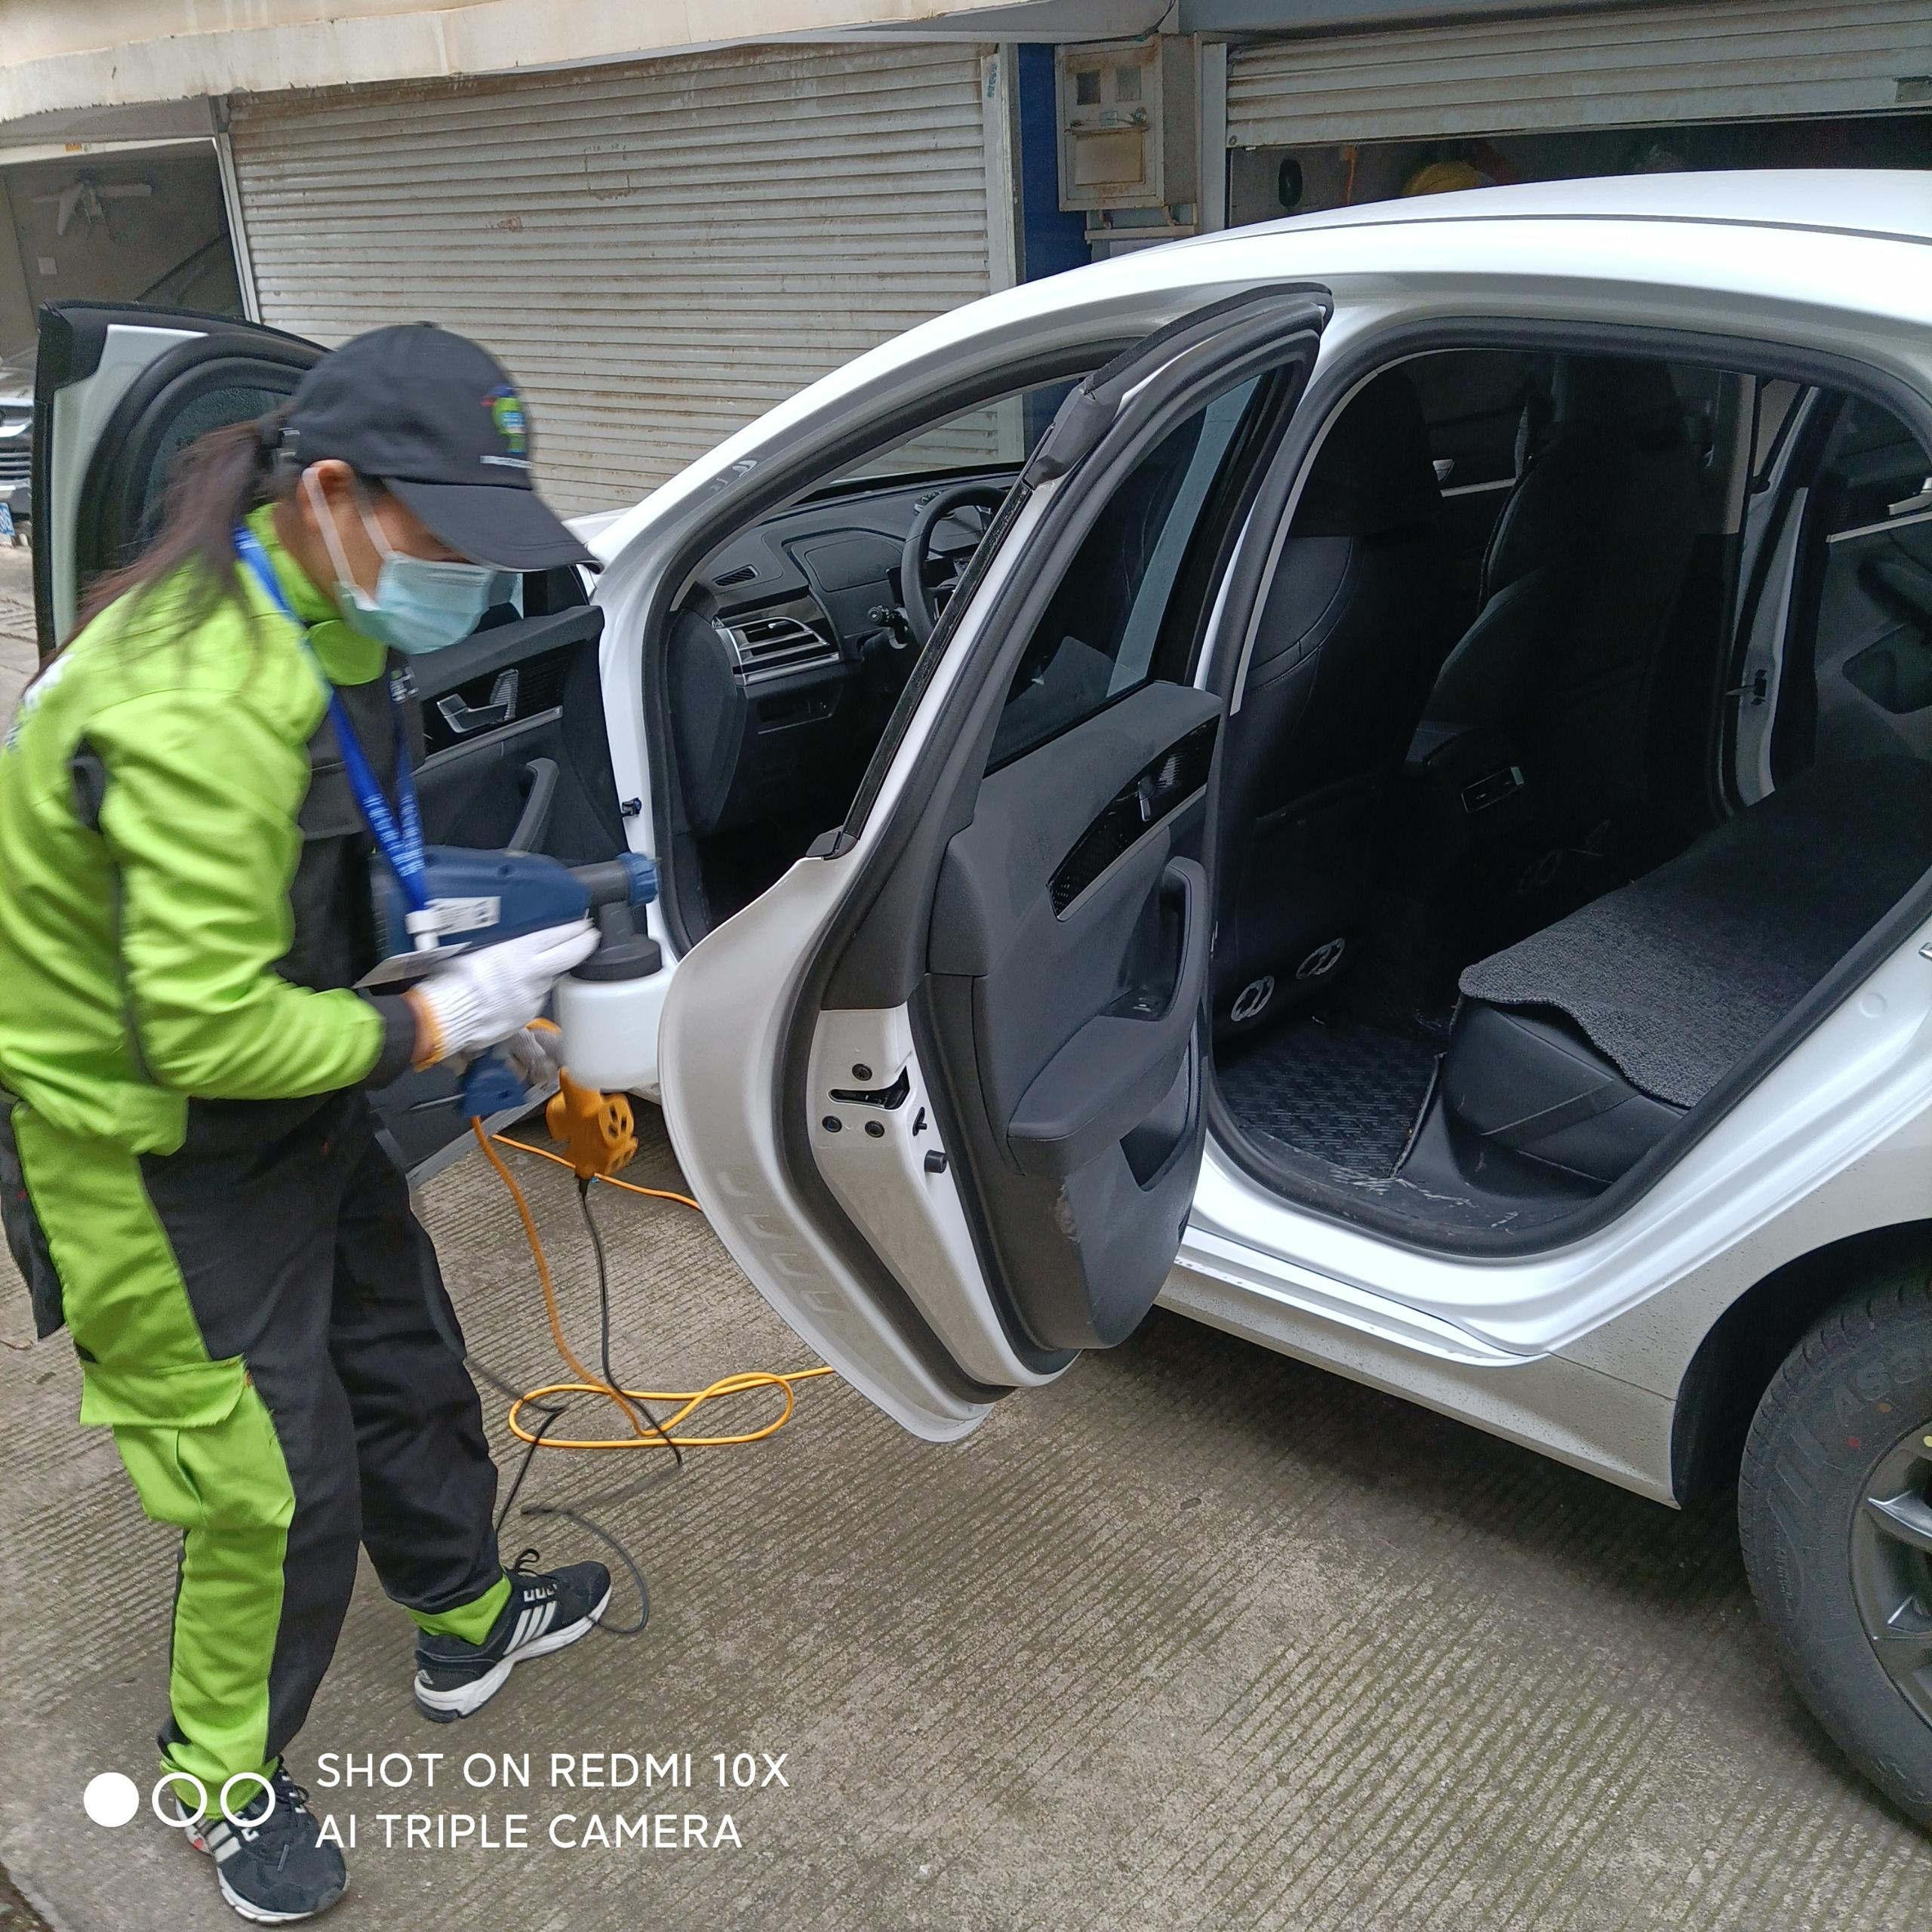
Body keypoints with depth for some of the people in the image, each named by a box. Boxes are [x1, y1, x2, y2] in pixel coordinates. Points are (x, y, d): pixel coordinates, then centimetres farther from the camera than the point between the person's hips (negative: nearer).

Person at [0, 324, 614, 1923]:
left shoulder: (324, 619, -2)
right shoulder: (205, 711, -35)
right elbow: (209, 1031, -32)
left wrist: (451, 955, 2)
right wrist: (437, 1023, -22)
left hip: (285, 1077, 9)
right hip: (145, 1133, -9)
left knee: (401, 1357, 22)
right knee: (274, 1478, 4)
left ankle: (470, 1623, 47)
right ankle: (224, 1775, 32)